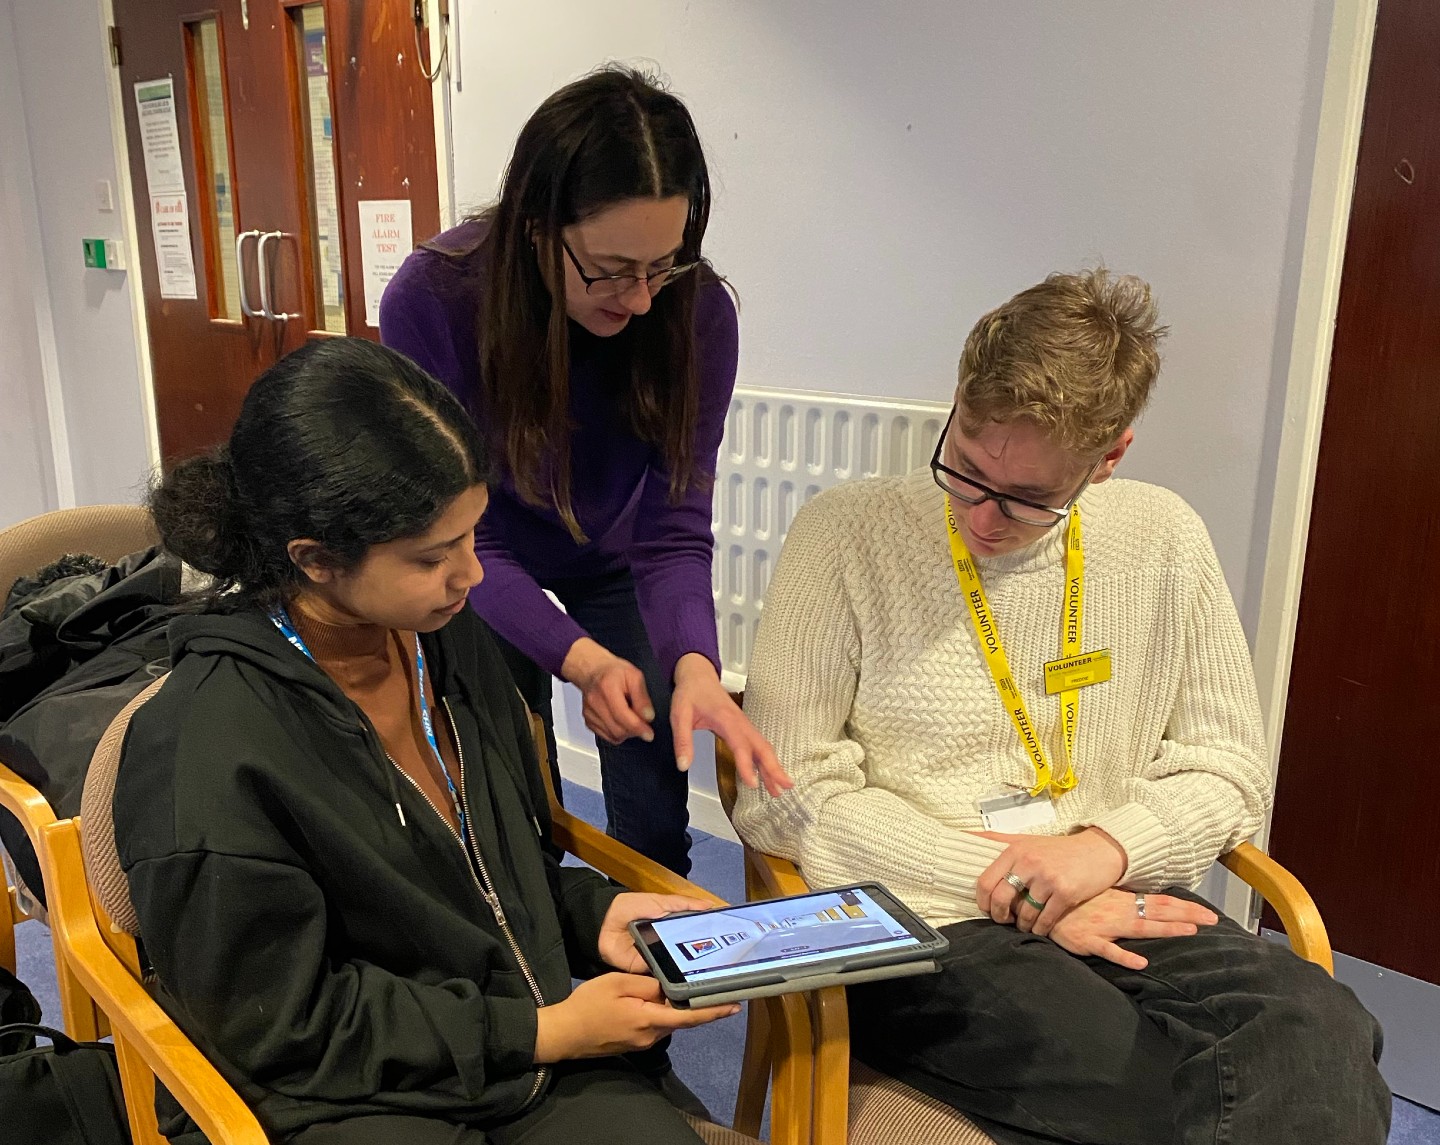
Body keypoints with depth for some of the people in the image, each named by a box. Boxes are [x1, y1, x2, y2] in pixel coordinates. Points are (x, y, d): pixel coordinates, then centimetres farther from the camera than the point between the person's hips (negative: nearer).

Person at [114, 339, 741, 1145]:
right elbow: (284, 1028, -13)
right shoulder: (209, 753, -21)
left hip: (531, 1042, 6)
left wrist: (594, 912, -4)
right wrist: (539, 1033, -14)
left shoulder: (449, 636, 0)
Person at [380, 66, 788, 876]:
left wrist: (693, 663, -42)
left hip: (613, 561, 1)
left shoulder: (699, 312, -27)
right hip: (490, 573, -1)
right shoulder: (431, 300, -31)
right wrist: (576, 657, -39)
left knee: (654, 814, 1)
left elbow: (673, 528, -23)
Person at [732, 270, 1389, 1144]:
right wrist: (1003, 883, -10)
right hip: (917, 925, -3)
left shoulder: (1163, 541, 6)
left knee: (1322, 1034, -27)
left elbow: (1230, 771, 12)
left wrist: (1111, 846, -9)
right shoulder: (846, 534, -5)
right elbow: (782, 794, -8)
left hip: (1121, 908, 4)